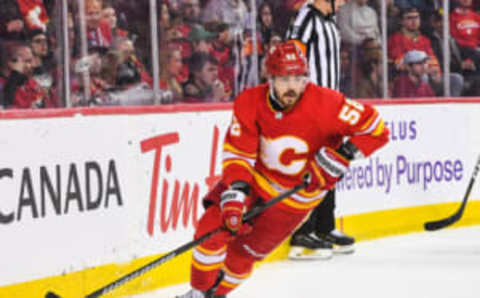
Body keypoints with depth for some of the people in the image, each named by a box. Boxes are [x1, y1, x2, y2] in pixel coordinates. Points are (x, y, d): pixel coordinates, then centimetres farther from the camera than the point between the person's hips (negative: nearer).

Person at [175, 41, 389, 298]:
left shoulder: (325, 104, -27)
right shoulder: (250, 103, -18)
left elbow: (376, 129, -23)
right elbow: (238, 153, -16)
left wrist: (340, 156, -29)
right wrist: (235, 194, -30)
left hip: (296, 193, -2)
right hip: (256, 177, 2)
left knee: (244, 251, 0)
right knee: (213, 227, -13)